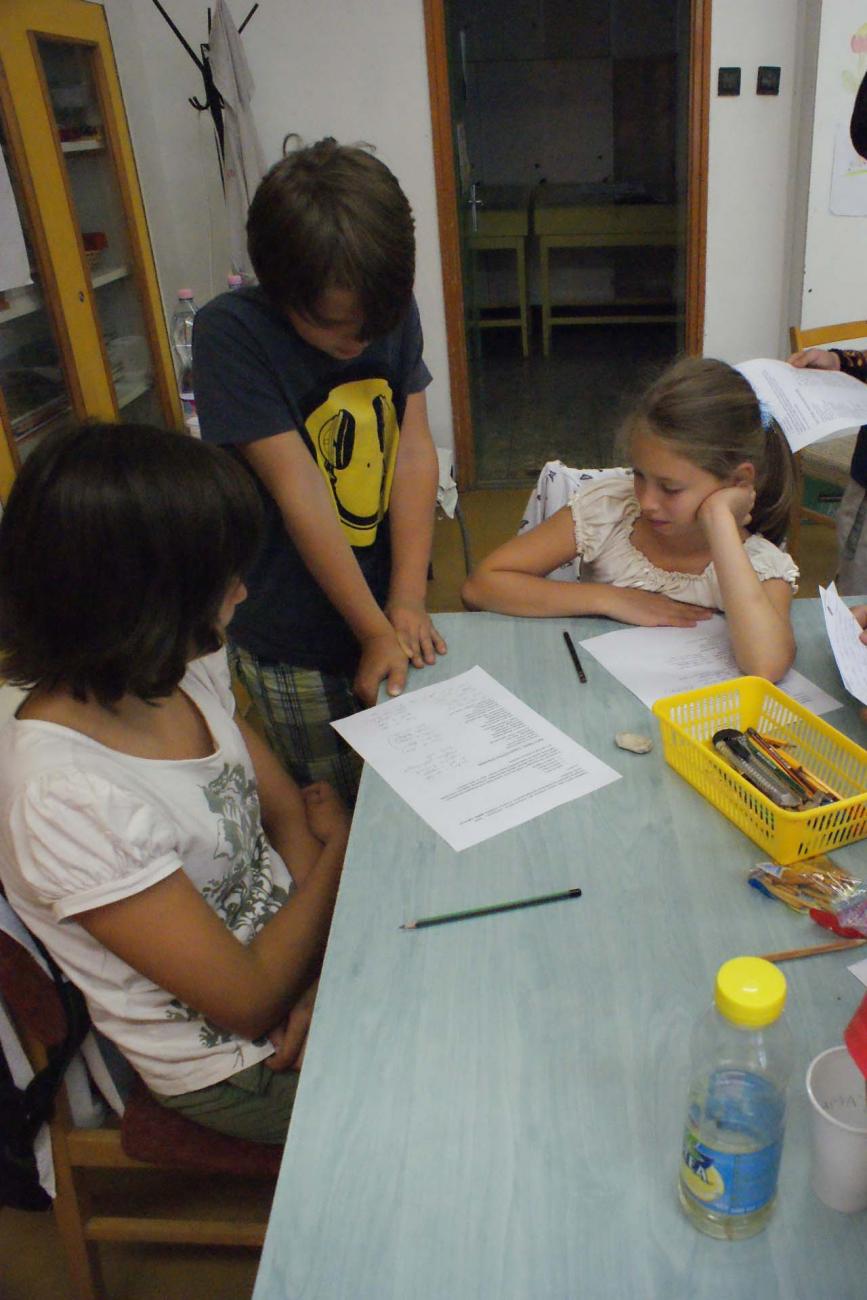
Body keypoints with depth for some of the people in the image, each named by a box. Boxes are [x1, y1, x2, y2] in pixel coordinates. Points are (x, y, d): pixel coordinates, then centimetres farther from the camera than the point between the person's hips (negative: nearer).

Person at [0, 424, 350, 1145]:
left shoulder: (186, 668, -11)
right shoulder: (66, 799, -34)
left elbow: (287, 811, -1)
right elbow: (250, 1000, -25)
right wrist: (339, 850, -12)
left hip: (294, 927, 6)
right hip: (238, 1063, -6)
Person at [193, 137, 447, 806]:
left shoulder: (394, 311, -3)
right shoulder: (231, 332, -18)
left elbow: (414, 451, -5)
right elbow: (300, 493, -20)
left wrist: (407, 603, -12)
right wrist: (375, 631, -18)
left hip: (389, 608, 5)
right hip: (294, 646, -4)